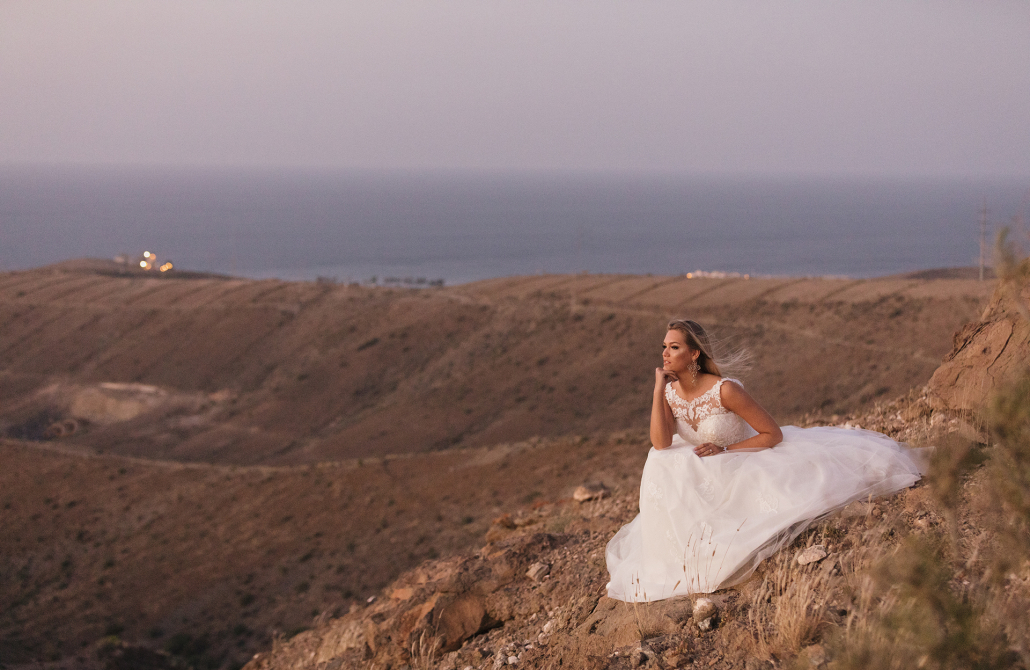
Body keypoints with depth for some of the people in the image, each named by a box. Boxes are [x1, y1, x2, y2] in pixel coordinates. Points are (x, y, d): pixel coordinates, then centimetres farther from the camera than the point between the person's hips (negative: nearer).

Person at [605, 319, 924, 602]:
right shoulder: (670, 392, -9)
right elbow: (660, 443, -23)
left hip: (751, 465, -5)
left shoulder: (725, 390, -27)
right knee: (661, 468, -12)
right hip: (710, 476, 5)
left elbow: (774, 434, -21)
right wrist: (658, 389, -26)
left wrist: (724, 450, -25)